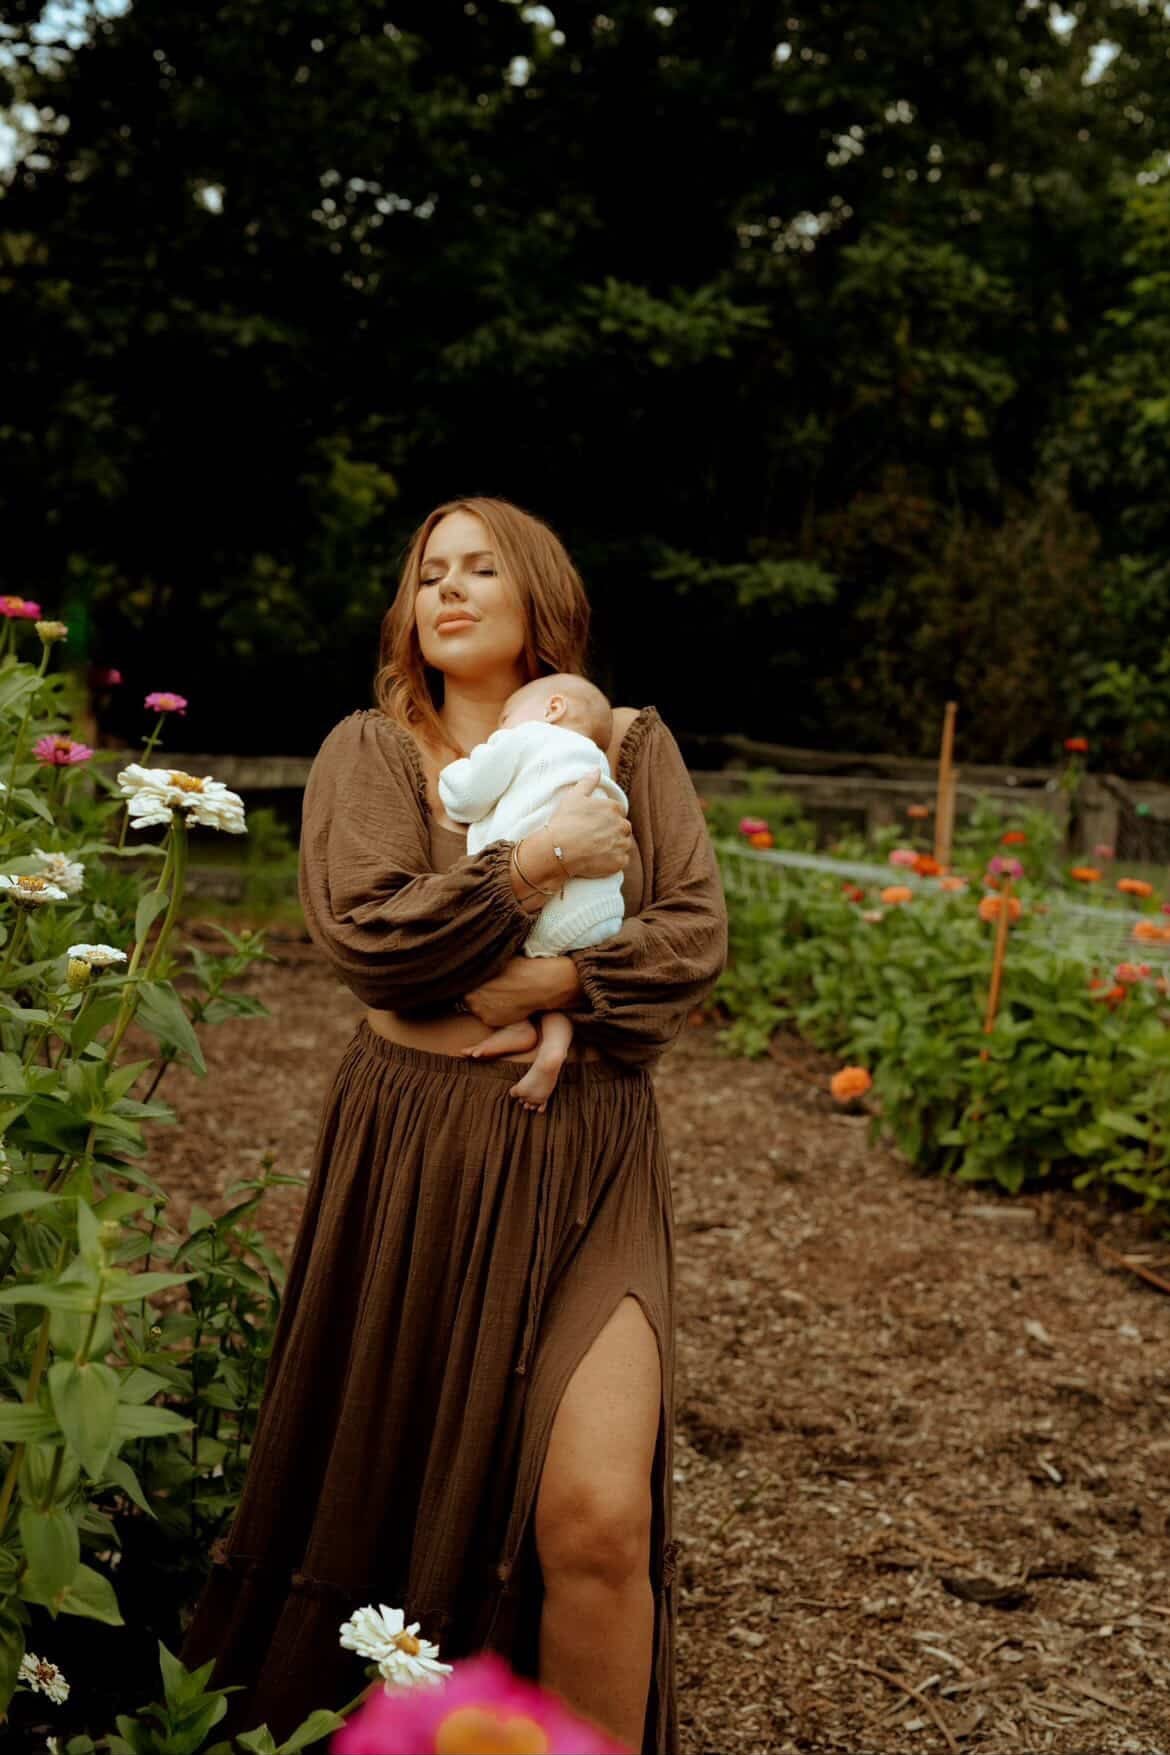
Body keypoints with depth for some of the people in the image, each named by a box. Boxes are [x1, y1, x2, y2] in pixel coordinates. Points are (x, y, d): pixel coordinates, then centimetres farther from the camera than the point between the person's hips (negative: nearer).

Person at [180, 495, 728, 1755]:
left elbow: (694, 934, 0)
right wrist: (533, 863, -11)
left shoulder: (627, 745, 9)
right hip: (415, 1145, 1)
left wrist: (558, 984, -14)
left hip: (585, 1152, 0)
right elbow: (359, 927, -10)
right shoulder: (368, 750, 7)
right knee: (392, 1479, 9)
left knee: (598, 1513, -12)